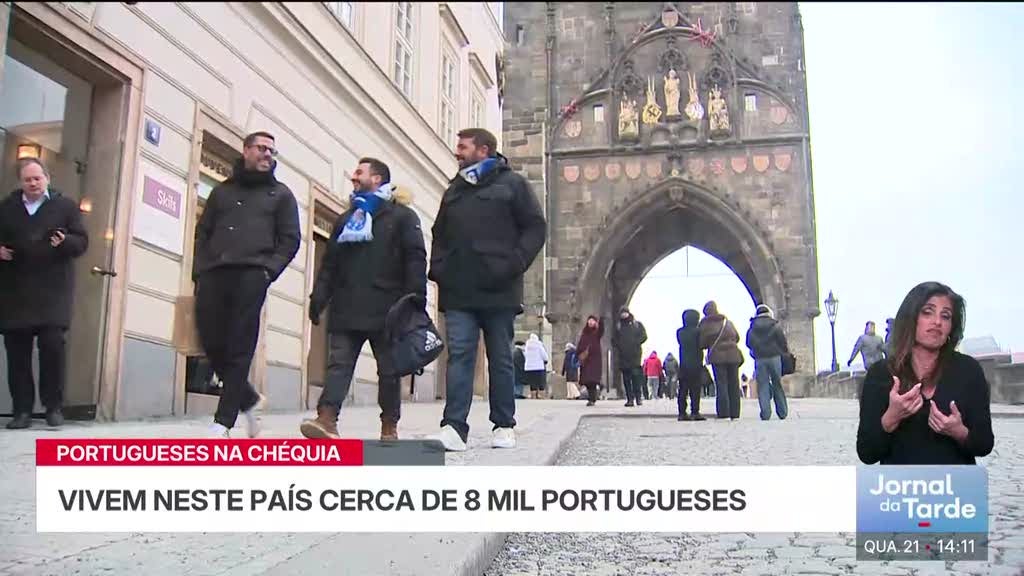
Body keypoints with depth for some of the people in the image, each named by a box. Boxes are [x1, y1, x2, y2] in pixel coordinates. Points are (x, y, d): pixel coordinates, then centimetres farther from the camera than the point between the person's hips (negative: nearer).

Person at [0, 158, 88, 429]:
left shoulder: (66, 205, 6)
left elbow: (82, 241, 2)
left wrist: (65, 242, -19)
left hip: (52, 289, -3)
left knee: (52, 344, -12)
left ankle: (54, 407, -1)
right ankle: (22, 410, 6)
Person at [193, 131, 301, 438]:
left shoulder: (280, 194, 16)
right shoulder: (222, 190, 23)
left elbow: (290, 239, 7)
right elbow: (203, 232, 18)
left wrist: (269, 270, -8)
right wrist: (200, 270, 3)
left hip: (251, 275, -3)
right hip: (213, 275, 4)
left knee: (239, 349, -8)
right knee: (212, 343, -2)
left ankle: (223, 422, -5)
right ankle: (249, 399, 19)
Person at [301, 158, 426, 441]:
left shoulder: (402, 216, 5)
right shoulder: (346, 218, 22)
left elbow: (415, 259, -4)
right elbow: (329, 263, 19)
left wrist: (416, 299, -15)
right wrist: (319, 296, 8)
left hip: (386, 309, -4)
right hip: (346, 309, 4)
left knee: (389, 369, 3)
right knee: (339, 364, -7)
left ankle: (389, 426, 11)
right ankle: (326, 419, -15)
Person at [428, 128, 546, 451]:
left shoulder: (511, 183, 5)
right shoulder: (454, 190, 20)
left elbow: (535, 227, -1)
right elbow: (439, 235, 26)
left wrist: (513, 265, -13)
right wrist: (438, 267, 7)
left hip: (498, 291, -3)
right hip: (458, 292, 4)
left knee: (501, 360, 4)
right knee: (459, 357, -4)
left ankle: (504, 427, 12)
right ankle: (454, 427, -7)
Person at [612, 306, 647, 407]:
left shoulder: (637, 325, 10)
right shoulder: (619, 327, 17)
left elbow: (644, 336, 2)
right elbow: (614, 340, 18)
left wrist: (635, 343, -11)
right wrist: (617, 346, 0)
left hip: (635, 354, -3)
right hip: (623, 356, 3)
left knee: (636, 376, -13)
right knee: (626, 379, 1)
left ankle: (639, 397, -9)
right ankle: (630, 399, 3)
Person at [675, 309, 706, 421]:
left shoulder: (680, 332, 5)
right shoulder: (697, 331, -10)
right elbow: (702, 344, -5)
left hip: (683, 365, 5)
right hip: (695, 364, -4)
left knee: (683, 390, 6)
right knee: (695, 390, -1)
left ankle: (682, 413, 5)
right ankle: (695, 412, -4)